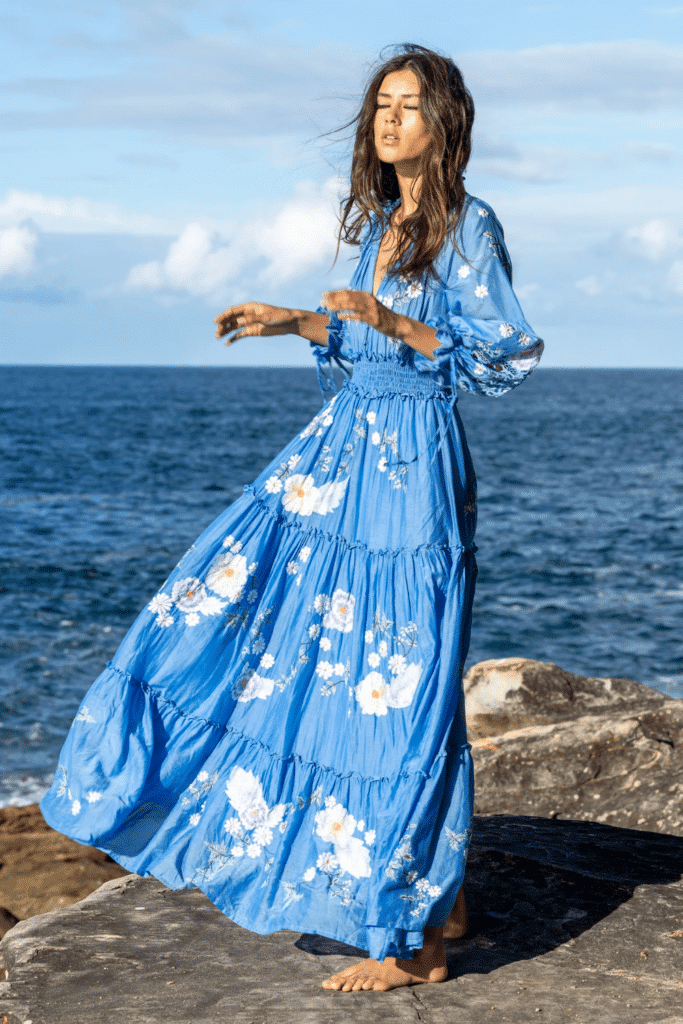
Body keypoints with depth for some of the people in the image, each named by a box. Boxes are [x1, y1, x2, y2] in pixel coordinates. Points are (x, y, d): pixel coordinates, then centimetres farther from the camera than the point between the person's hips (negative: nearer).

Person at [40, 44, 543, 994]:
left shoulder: (469, 228, -10)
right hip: (347, 443, 9)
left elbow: (504, 357, -13)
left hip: (412, 463, -8)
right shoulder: (380, 222, 13)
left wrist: (391, 321, -22)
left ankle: (419, 935, 6)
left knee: (395, 691, -6)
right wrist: (293, 321, 13)